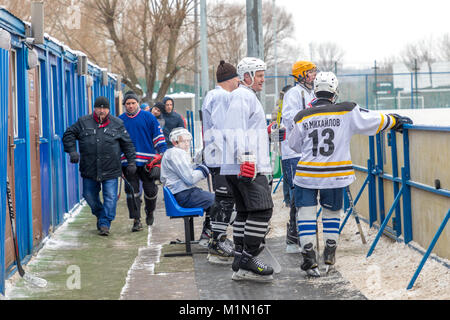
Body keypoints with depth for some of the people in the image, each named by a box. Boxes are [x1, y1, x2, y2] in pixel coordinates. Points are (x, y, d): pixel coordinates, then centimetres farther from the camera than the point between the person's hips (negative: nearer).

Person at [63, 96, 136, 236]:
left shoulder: (117, 124, 4)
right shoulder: (83, 122, 3)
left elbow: (128, 144, 8)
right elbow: (68, 135, 8)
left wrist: (131, 162, 2)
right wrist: (72, 151, -6)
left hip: (110, 171, -1)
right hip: (89, 169, 1)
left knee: (110, 197, -6)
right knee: (89, 195, 10)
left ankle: (105, 223, 2)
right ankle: (100, 215, 34)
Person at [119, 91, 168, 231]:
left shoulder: (148, 117, 5)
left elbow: (158, 136, 7)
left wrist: (162, 153, -2)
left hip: (147, 161, -1)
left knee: (150, 190, 3)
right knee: (132, 191, -5)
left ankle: (150, 212, 31)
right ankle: (136, 220, -3)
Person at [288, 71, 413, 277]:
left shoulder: (303, 117, -3)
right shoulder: (347, 112, -6)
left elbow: (294, 144, 11)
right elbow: (374, 120, 3)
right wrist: (395, 121, 19)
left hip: (307, 174, -1)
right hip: (335, 175, 1)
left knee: (307, 213, 5)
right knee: (332, 211, 21)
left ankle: (309, 258, -6)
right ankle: (330, 253, 22)